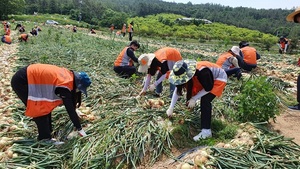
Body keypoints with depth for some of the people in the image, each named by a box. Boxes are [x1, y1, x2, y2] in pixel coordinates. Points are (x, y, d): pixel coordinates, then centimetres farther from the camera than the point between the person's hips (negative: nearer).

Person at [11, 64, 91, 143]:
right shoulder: (65, 85, -25)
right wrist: (80, 129, -15)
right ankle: (45, 139, 3)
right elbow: (70, 109, -22)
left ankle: (47, 134, 22)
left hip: (30, 79, 9)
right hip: (21, 81, -9)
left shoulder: (68, 75, 1)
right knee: (40, 110, -6)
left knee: (46, 105, 13)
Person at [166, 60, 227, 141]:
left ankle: (206, 131, -21)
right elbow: (177, 89, -9)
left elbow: (208, 88, -24)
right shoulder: (185, 72, -18)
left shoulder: (202, 73, -40)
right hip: (207, 80, 8)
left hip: (219, 78, -7)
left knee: (205, 100, -23)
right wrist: (171, 108, -8)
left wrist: (194, 99, -24)